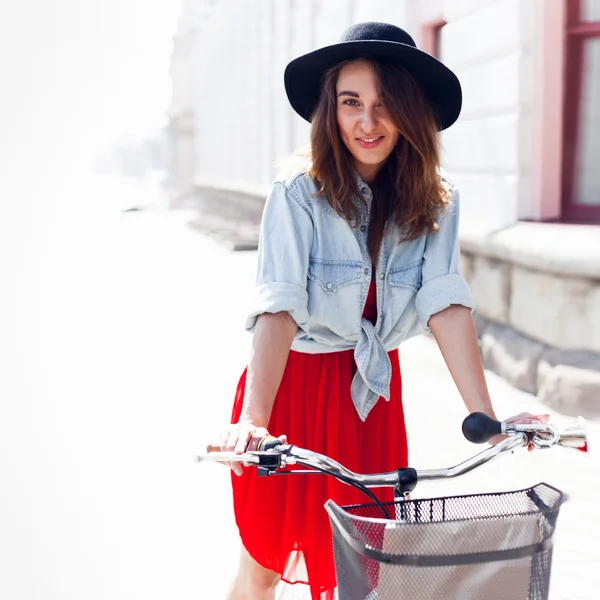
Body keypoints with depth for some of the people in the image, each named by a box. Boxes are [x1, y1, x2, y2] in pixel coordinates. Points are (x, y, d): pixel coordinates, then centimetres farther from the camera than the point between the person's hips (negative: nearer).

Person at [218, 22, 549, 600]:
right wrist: (253, 419, -37)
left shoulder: (436, 202, -4)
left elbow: (446, 304, -13)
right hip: (295, 385, -3)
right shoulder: (299, 194, -16)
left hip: (374, 394, 3)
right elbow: (278, 307, -25)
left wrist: (487, 420, -24)